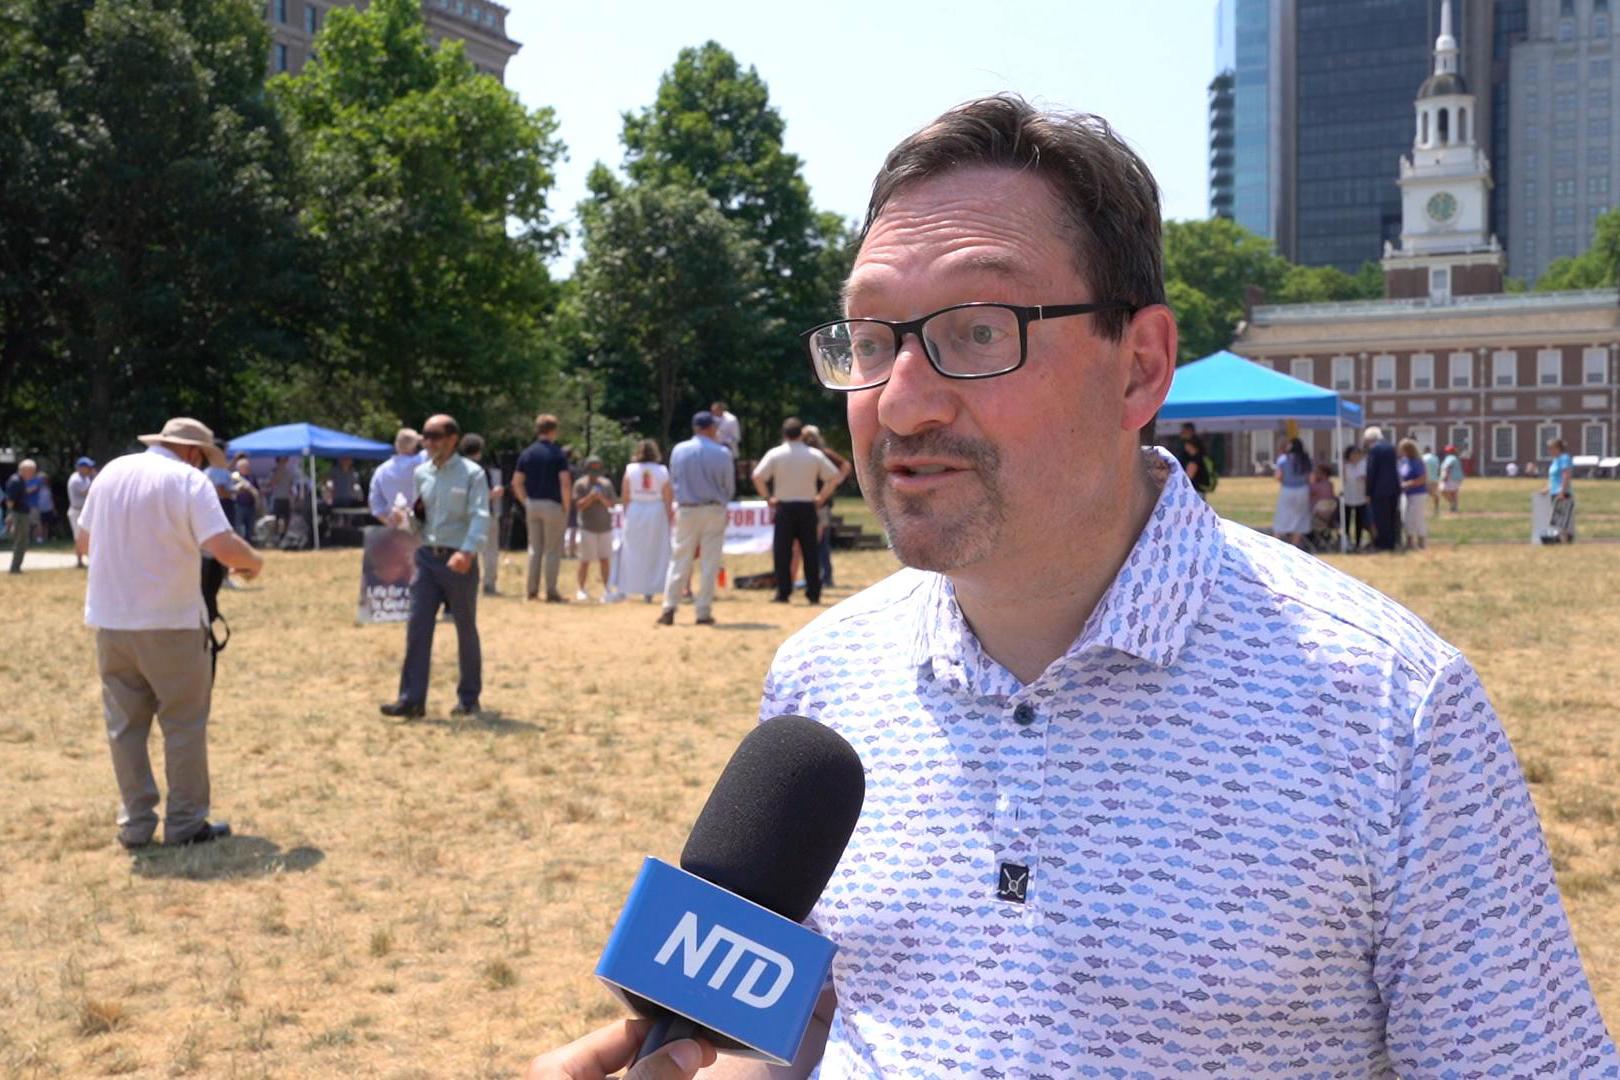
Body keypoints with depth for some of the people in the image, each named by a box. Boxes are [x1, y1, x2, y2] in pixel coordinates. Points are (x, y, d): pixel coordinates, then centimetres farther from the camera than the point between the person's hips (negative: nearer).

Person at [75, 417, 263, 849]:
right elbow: (225, 548, -20)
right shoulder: (189, 480, -10)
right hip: (170, 622, -5)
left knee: (125, 725, 13)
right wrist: (254, 562, 0)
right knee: (184, 724, 7)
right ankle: (185, 823, 11)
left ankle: (135, 823, 15)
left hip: (110, 620, 5)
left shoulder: (111, 472, 9)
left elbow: (82, 543, 17)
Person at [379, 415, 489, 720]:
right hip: (427, 557, 5)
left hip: (459, 561, -4)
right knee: (417, 627, -2)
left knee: (466, 630, 7)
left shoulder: (472, 473, -7)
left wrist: (467, 551, -31)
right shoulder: (421, 473, 10)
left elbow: (480, 516, -17)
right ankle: (412, 699, 1)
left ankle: (469, 698, 20)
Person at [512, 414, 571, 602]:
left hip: (532, 505, 5)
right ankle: (551, 592, 2)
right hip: (553, 505, -5)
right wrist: (567, 507, -6)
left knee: (535, 548, 13)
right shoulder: (558, 454, -9)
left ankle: (532, 590, 13)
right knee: (553, 550, 2)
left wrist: (526, 503, 11)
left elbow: (516, 482, 4)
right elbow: (565, 483, -16)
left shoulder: (527, 453, 5)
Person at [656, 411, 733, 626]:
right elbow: (730, 487, -1)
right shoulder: (722, 453, -8)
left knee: (679, 560, 8)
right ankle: (704, 612, 4)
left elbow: (673, 480, 5)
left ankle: (669, 609, 3)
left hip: (686, 510, 2)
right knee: (710, 563, 5)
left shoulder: (679, 450, -3)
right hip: (714, 511, -2)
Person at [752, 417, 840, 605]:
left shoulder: (775, 454, -4)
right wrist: (822, 497, 7)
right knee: (810, 551, 7)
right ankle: (814, 593, 7)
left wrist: (767, 497, -2)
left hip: (784, 507, -1)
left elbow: (757, 476, -11)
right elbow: (834, 476, 1)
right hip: (808, 506, 1)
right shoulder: (815, 455, 1)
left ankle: (783, 592, 1)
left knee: (782, 551, 4)